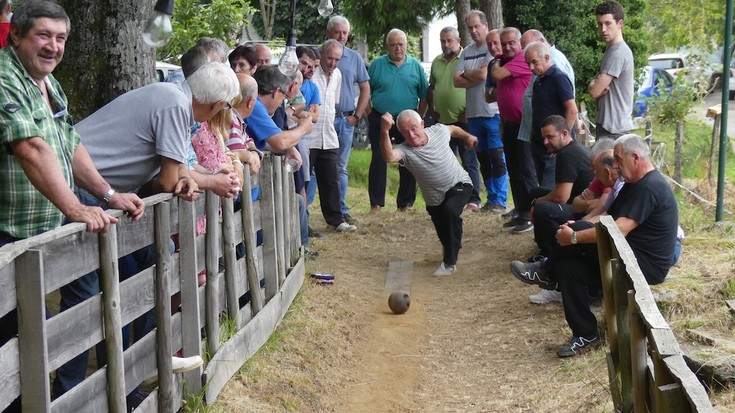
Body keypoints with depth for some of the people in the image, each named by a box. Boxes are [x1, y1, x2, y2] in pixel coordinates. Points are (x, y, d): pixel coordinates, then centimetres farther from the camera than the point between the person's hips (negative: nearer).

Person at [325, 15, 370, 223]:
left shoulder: (354, 58, 8)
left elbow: (365, 89, 13)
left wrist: (357, 116, 4)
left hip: (346, 120, 3)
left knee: (341, 167, 9)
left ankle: (341, 209, 14)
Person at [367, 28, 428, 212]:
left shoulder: (415, 66, 5)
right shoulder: (376, 65, 3)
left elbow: (424, 95, 8)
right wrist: (369, 114, -1)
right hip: (380, 119, -1)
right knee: (378, 161, 0)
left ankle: (406, 202, 14)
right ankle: (376, 203, 6)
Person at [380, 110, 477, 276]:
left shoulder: (439, 131, -16)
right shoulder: (405, 151, -24)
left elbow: (453, 129, 10)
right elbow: (389, 156, -50)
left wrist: (468, 136, 27)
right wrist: (384, 132, -63)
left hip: (459, 185, -1)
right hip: (435, 199, 1)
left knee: (450, 210, -32)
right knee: (445, 236, 14)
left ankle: (450, 262, -23)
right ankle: (451, 248, 54)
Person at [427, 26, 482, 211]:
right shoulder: (437, 62, 14)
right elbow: (431, 88, 23)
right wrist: (431, 109, 12)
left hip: (463, 120, -6)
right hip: (442, 120, 6)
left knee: (469, 162, -2)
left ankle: (473, 199, 2)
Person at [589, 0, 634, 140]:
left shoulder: (617, 53, -17)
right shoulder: (612, 50, 16)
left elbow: (594, 91, -19)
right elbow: (597, 89, 16)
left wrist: (592, 84, 3)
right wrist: (596, 84, -7)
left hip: (612, 129, -10)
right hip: (609, 124, 10)